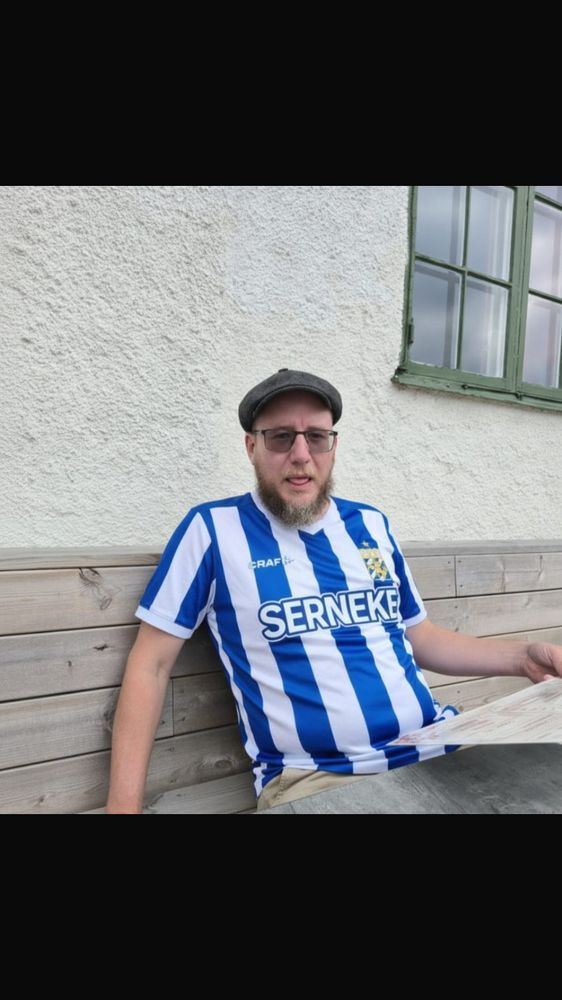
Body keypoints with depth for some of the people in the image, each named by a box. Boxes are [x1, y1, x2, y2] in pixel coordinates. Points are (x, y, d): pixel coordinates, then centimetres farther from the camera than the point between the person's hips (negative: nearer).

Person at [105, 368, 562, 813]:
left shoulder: (372, 524, 9)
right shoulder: (213, 528, -6)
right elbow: (150, 663, -3)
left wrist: (522, 655, 5)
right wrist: (124, 802, -9)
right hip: (313, 776, -4)